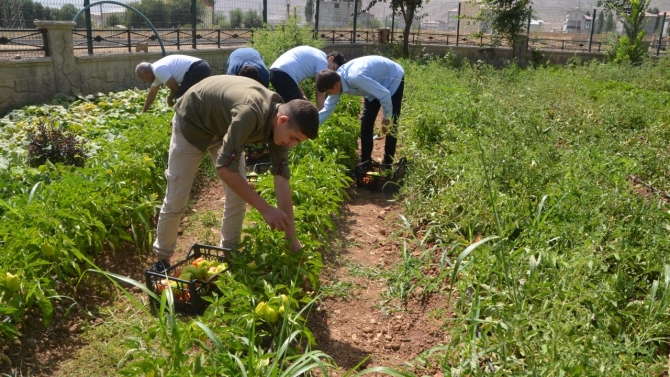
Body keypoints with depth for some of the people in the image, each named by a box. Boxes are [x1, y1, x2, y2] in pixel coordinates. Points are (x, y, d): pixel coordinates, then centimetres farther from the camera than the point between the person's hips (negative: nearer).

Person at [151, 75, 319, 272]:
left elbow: (282, 180, -15)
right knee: (175, 201, -3)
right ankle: (162, 259, 18)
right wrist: (265, 209, -37)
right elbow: (224, 168, -39)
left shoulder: (278, 122, -19)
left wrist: (292, 237, -15)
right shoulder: (250, 114, -43)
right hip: (191, 123, -6)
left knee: (239, 195, -1)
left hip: (223, 126, 6)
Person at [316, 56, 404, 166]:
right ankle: (365, 162, 14)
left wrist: (386, 118, -23)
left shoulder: (355, 78, -43)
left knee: (390, 125, -8)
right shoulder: (337, 80, -18)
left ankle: (387, 165, 3)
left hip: (393, 78, -8)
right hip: (377, 80, 8)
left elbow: (385, 94, -36)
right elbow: (327, 108, -8)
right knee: (366, 122, 4)